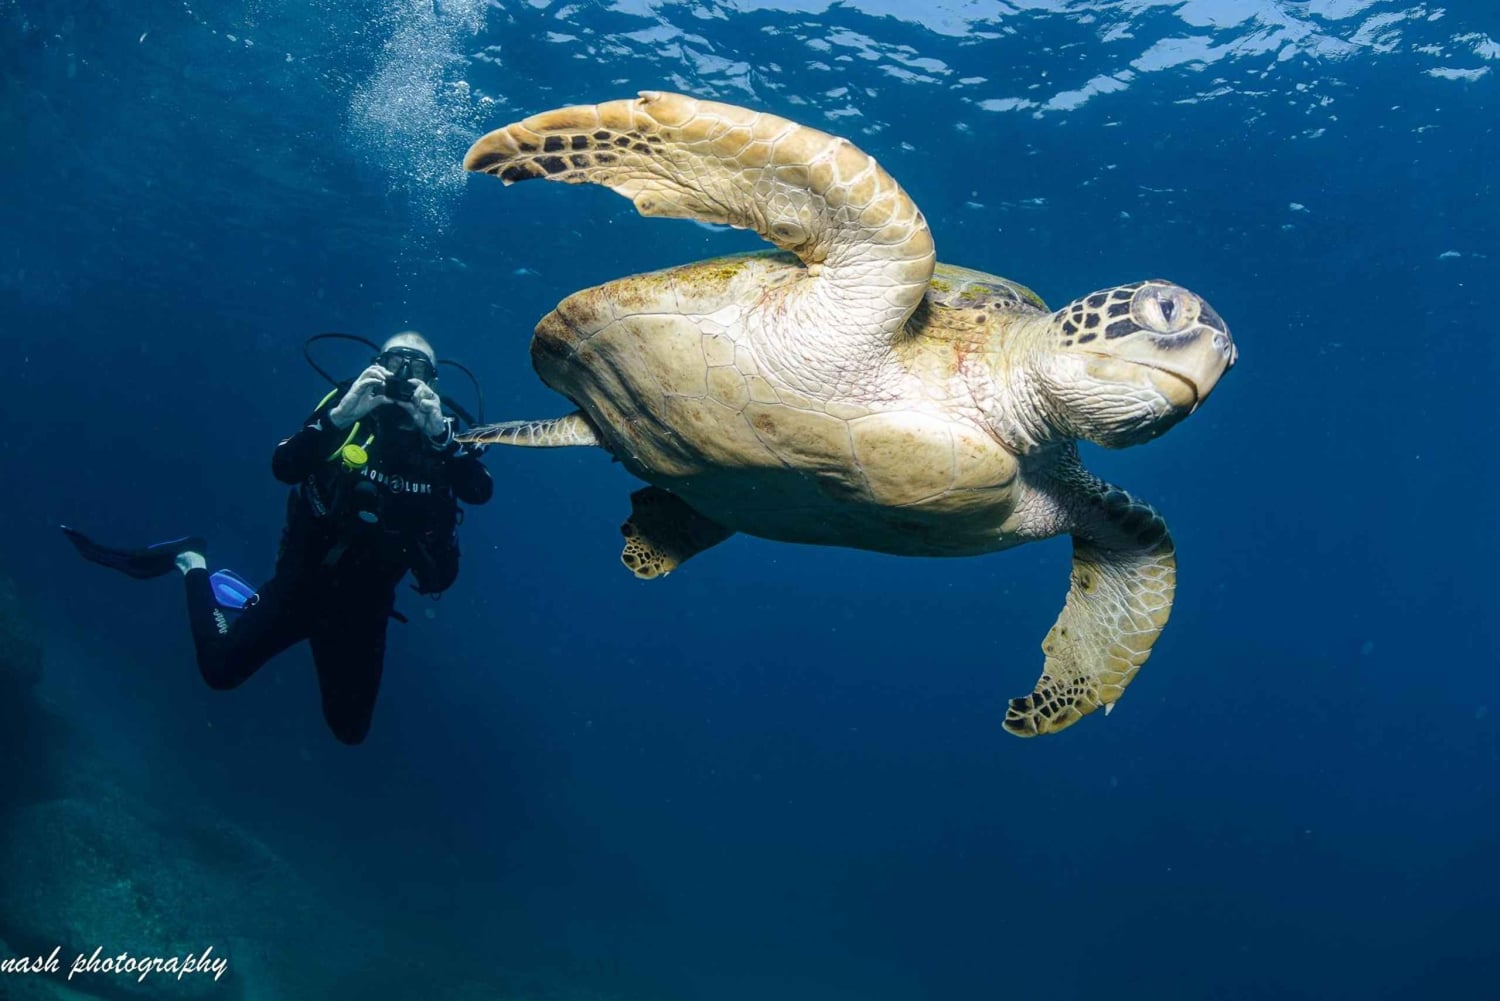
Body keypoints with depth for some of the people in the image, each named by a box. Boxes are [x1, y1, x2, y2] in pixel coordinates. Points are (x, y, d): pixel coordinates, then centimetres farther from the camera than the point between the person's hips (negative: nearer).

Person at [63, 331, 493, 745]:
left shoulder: (443, 438, -6)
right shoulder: (350, 415, -10)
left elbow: (481, 491, -25)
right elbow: (284, 466, -24)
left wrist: (438, 433, -37)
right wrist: (338, 416, -38)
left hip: (365, 602, 2)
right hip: (303, 579, -2)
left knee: (350, 729, 11)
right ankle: (191, 564, 20)